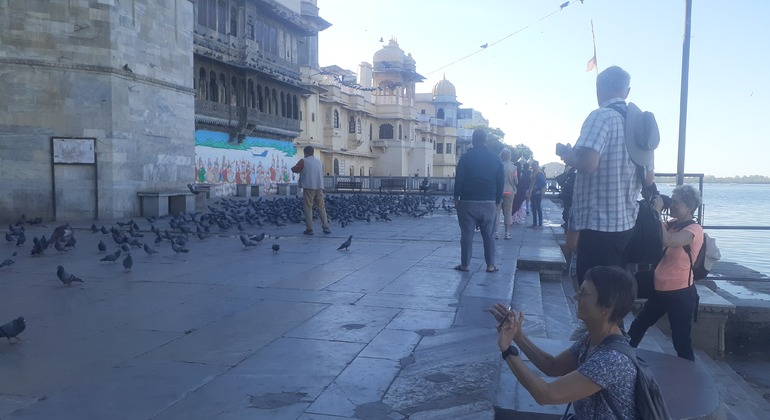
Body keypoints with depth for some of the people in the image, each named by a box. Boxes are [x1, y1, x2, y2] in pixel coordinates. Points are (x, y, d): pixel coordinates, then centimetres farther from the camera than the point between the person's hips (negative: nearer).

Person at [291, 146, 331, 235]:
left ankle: (309, 229, -3)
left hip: (308, 188, -4)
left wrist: (300, 171, 25)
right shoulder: (319, 162, 13)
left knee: (308, 208, 1)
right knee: (321, 207, 8)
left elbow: (294, 169, 5)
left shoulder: (303, 161, -1)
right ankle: (326, 227, 3)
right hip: (319, 187, 4)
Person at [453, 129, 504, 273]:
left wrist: (456, 198, 1)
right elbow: (500, 183, 5)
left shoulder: (466, 157, -3)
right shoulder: (496, 159, 4)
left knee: (467, 234, 2)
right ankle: (490, 265, 9)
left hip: (468, 202, -2)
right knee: (488, 235, 8)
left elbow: (459, 179, -6)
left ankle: (465, 264, 5)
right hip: (489, 203, 2)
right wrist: (497, 201, 12)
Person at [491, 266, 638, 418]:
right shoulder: (591, 339, -5)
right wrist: (517, 335, -6)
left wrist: (507, 350, -22)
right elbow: (552, 366, 6)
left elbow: (546, 396, -30)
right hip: (582, 416, 7)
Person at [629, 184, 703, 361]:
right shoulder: (672, 224, 10)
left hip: (680, 294, -8)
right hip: (661, 290, 8)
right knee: (637, 327, 20)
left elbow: (667, 241, -32)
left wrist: (657, 212, -24)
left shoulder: (694, 229, -15)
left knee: (681, 342, -1)